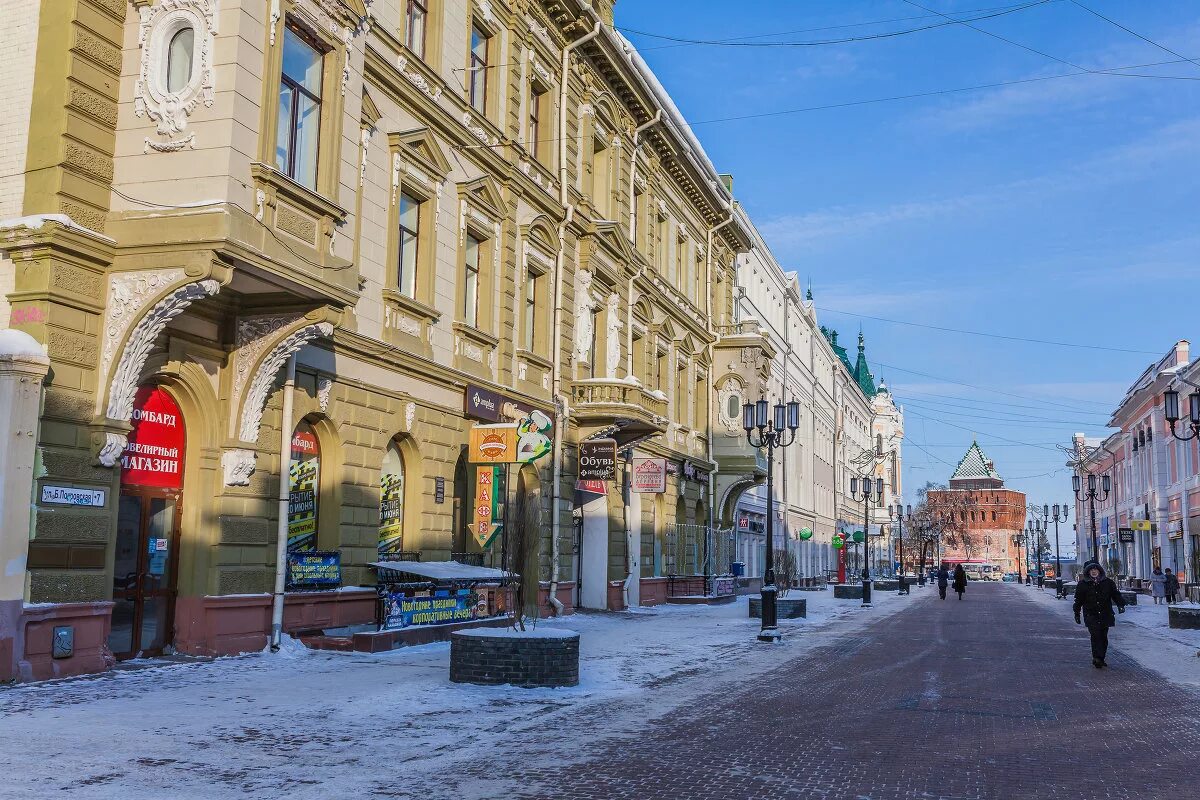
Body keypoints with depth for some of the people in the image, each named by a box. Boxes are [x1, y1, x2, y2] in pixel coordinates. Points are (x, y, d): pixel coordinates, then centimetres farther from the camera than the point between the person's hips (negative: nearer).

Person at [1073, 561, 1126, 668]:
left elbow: (1116, 594, 10)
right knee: (1095, 635, -16)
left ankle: (1100, 659, 17)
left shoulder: (1108, 582, 8)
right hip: (1091, 615, -3)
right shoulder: (1083, 584, 4)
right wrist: (1077, 613, 9)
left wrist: (1120, 604, -8)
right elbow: (1078, 600, 9)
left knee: (1103, 637, 7)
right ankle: (1097, 658, -20)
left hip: (1105, 614, 3)